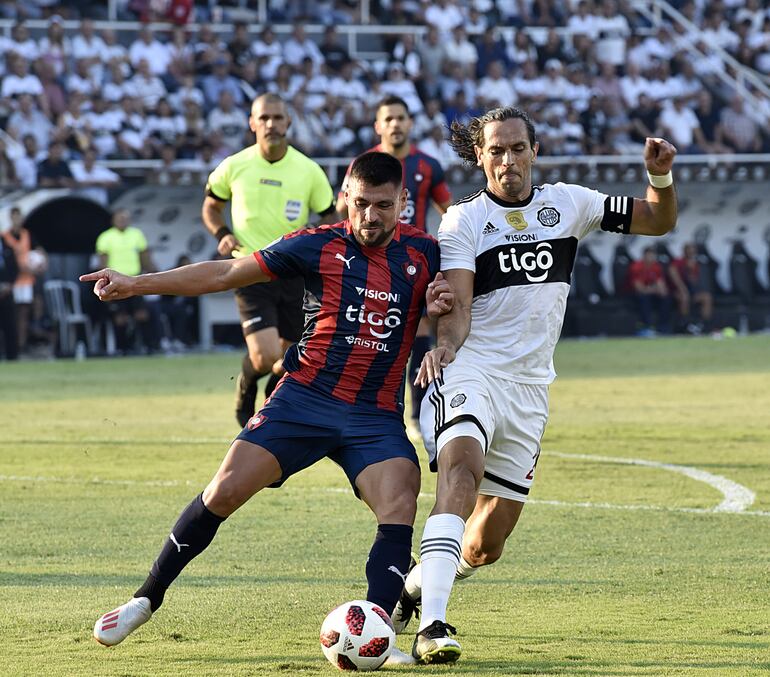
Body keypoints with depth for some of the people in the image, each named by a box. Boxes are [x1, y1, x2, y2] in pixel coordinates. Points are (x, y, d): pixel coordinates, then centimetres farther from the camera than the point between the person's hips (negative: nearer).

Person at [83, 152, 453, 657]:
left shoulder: (425, 253, 5)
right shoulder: (318, 246, -1)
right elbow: (224, 274, 3)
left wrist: (441, 307, -7)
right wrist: (135, 284, -1)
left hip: (377, 416, 1)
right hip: (306, 396, -1)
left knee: (400, 510, -23)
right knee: (225, 491, -10)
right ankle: (147, 599, 6)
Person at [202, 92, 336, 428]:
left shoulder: (308, 171, -3)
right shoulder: (234, 167, -3)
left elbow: (330, 222, 6)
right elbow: (211, 207, 14)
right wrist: (222, 234, -5)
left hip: (294, 272, 2)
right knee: (265, 357, -17)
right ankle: (246, 386, 18)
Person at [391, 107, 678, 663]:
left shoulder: (568, 204, 10)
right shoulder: (463, 220, 0)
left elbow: (659, 221, 17)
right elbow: (457, 306, -11)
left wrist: (661, 176, -4)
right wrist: (445, 345, -33)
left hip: (530, 388, 4)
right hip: (471, 370, -4)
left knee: (486, 546, 3)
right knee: (462, 465, -35)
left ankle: (415, 588, 36)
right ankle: (432, 626, -43)